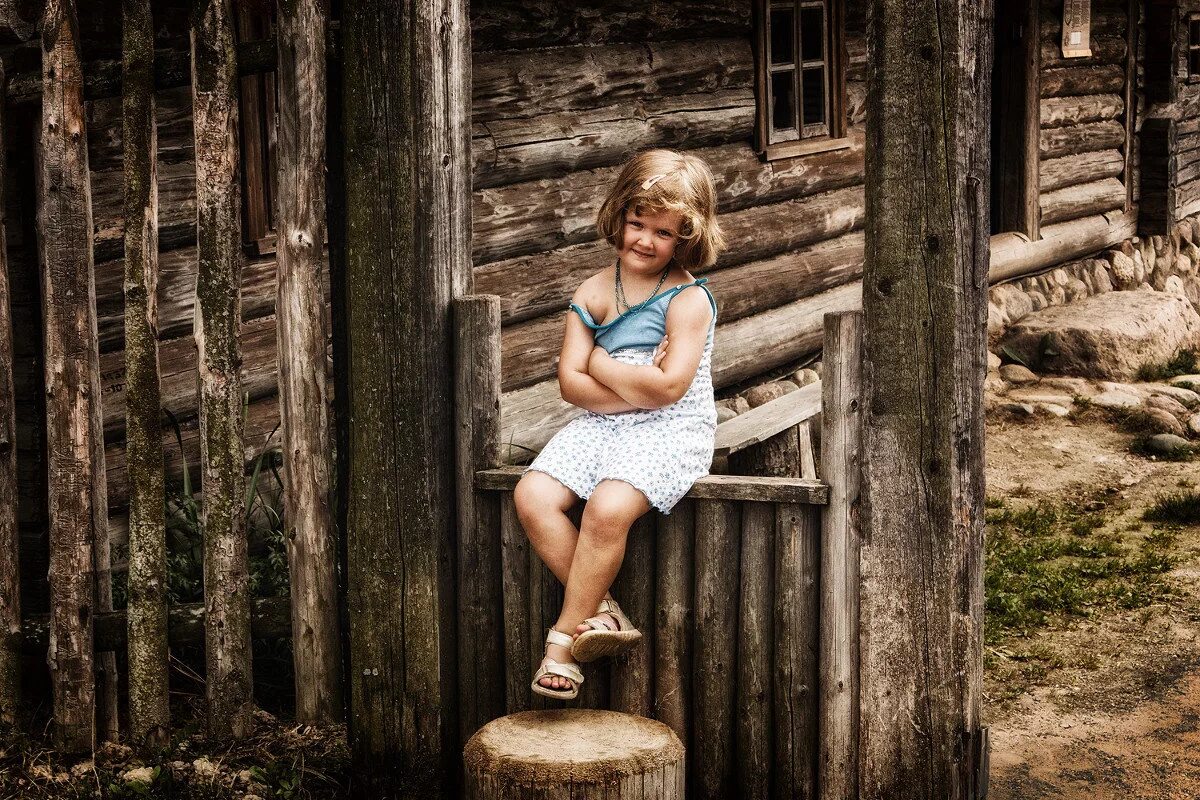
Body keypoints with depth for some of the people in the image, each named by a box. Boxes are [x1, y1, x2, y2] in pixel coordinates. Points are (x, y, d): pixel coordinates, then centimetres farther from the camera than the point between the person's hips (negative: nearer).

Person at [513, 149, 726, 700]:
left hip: (670, 431, -5)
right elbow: (570, 381, 1)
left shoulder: (689, 300, -6)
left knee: (607, 508, -30)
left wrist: (600, 363, -7)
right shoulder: (594, 292, 8)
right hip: (601, 424, 6)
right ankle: (602, 613, -10)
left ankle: (565, 638, -13)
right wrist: (636, 388, -13)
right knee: (533, 496, -18)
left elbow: (668, 386, -18)